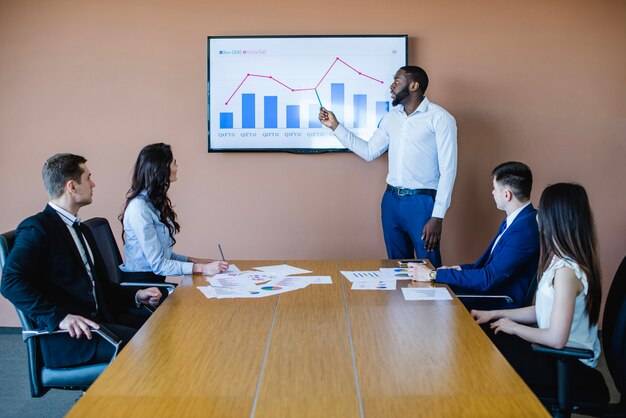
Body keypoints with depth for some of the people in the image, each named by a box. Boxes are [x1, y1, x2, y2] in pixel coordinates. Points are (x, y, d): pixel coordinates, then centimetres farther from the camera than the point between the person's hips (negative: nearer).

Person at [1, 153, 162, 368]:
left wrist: (136, 295, 10)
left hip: (97, 322, 8)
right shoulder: (36, 228, -5)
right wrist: (60, 317, -26)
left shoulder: (81, 230, 23)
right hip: (66, 335, -8)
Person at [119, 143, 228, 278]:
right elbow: (158, 264, -18)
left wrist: (193, 260, 4)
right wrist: (203, 268, -18)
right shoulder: (139, 209, -17)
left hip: (156, 280, 8)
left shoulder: (155, 202, 11)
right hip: (140, 281, -8)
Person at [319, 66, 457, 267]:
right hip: (391, 200, 6)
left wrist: (437, 216, -16)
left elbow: (447, 169, -11)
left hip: (422, 202, -6)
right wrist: (335, 126, 11)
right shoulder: (392, 117, 11)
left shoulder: (440, 118, -8)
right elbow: (369, 152, 15)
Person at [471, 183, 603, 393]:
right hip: (558, 352, 8)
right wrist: (494, 314, 8)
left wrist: (513, 327, -12)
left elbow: (557, 339, -28)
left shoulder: (566, 270, -27)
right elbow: (543, 311, 11)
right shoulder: (561, 261, 3)